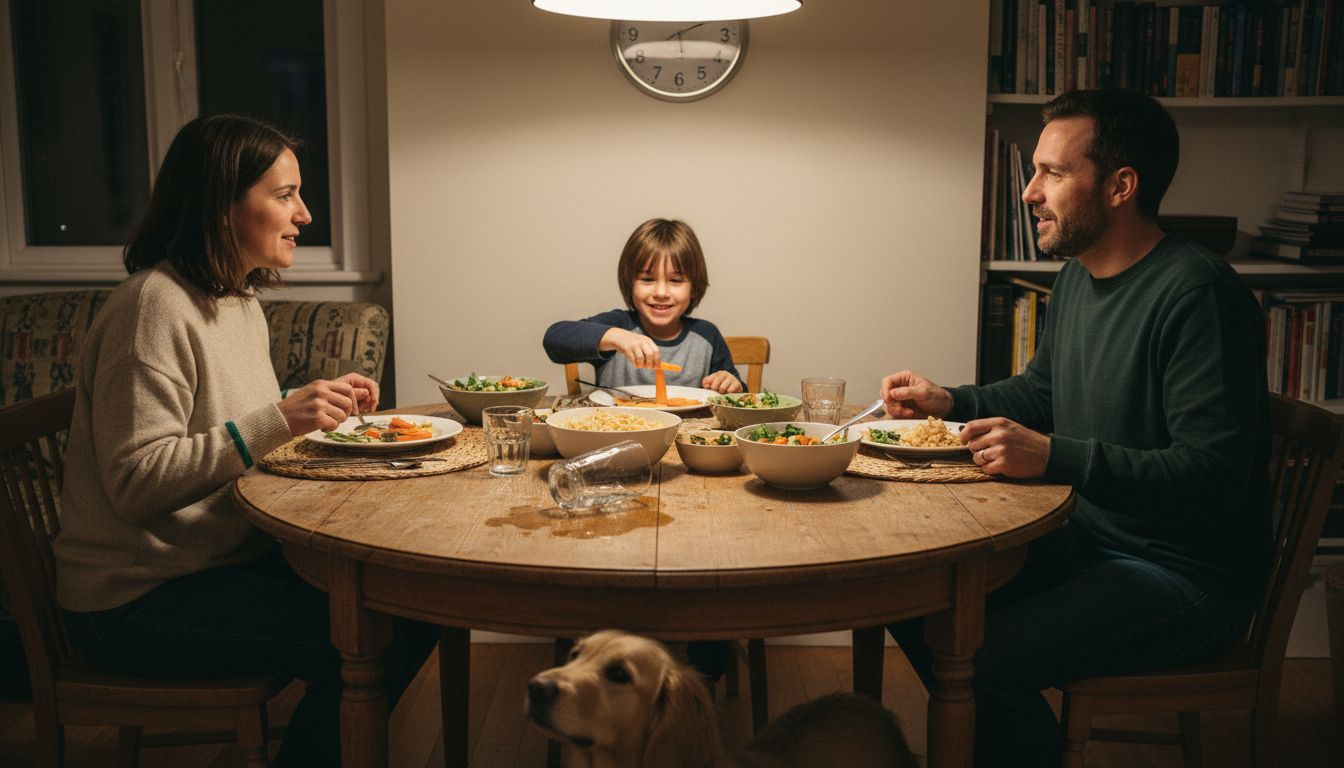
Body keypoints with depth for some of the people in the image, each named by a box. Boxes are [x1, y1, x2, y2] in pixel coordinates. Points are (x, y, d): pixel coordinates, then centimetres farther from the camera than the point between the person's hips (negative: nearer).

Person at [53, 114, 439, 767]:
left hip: (230, 556, 9)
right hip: (137, 598, -9)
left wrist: (323, 404, 2)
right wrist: (279, 420, -28)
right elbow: (135, 481, -24)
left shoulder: (240, 300, 11)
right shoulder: (155, 306, -19)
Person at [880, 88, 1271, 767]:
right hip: (1087, 541, 9)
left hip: (1185, 576, -9)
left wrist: (1056, 457, -33)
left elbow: (1213, 475, -28)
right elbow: (1039, 391, 23)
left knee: (975, 661, -25)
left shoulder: (1195, 293, -22)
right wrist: (950, 401, 7)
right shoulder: (1077, 276, 8)